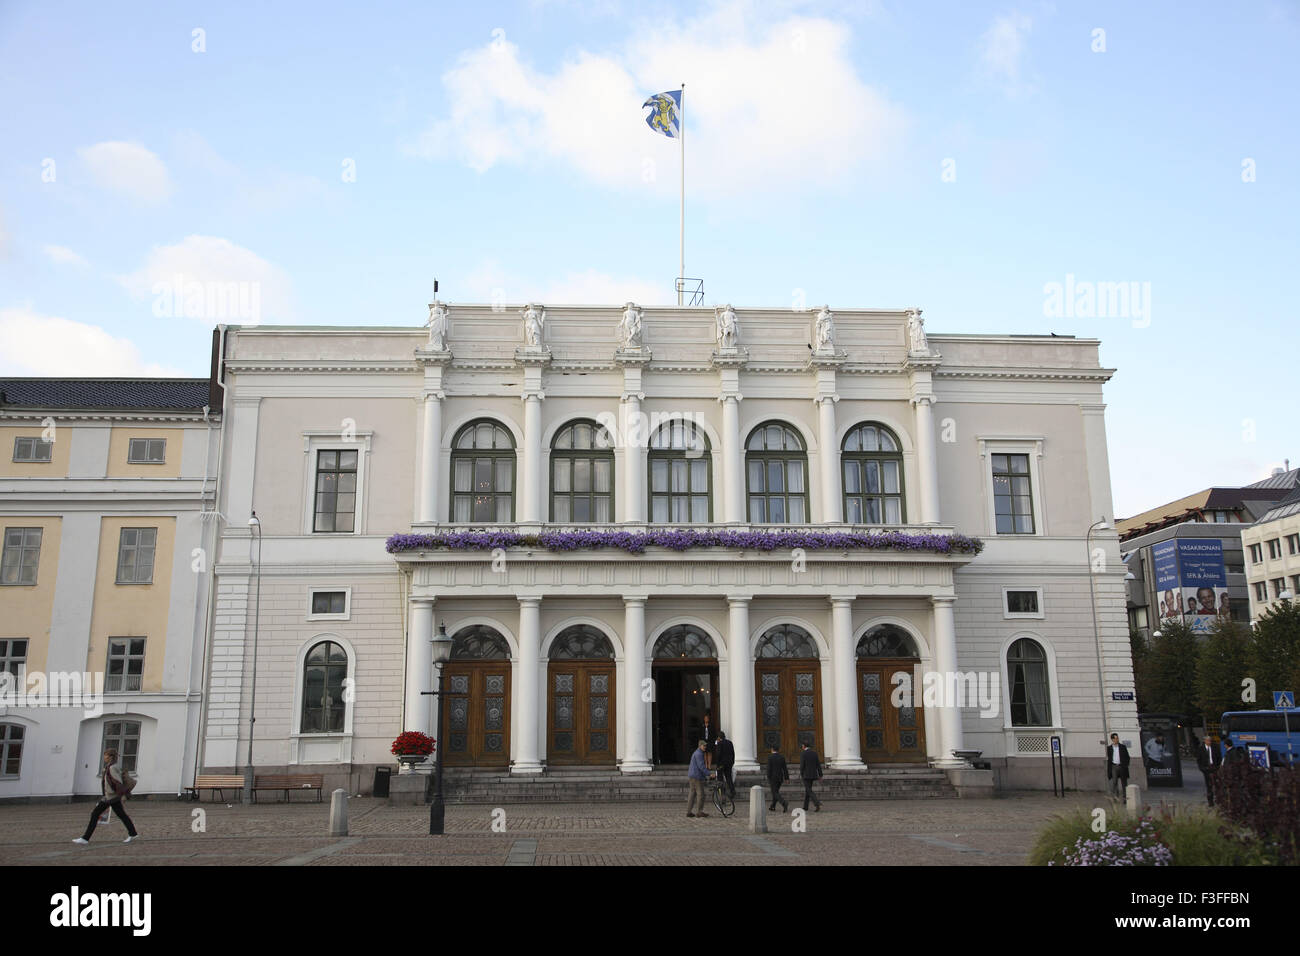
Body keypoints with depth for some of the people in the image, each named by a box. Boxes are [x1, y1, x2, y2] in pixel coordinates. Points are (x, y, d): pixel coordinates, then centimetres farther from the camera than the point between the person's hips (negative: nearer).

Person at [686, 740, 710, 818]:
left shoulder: (696, 753, 22)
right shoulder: (699, 754, -12)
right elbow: (701, 766, -20)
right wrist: (709, 774, -22)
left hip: (692, 776, 10)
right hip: (697, 777, -10)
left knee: (692, 794, 9)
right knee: (701, 794, -7)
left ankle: (689, 812, 8)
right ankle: (700, 812, -6)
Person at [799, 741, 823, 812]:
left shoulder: (803, 754, -13)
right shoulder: (814, 752, 4)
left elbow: (802, 766, -15)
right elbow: (818, 764, 3)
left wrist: (801, 774, 3)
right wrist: (820, 775, 6)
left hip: (806, 775, -7)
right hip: (813, 774, 7)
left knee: (809, 791, -5)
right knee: (807, 789, 18)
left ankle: (817, 803, -25)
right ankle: (805, 806, 23)